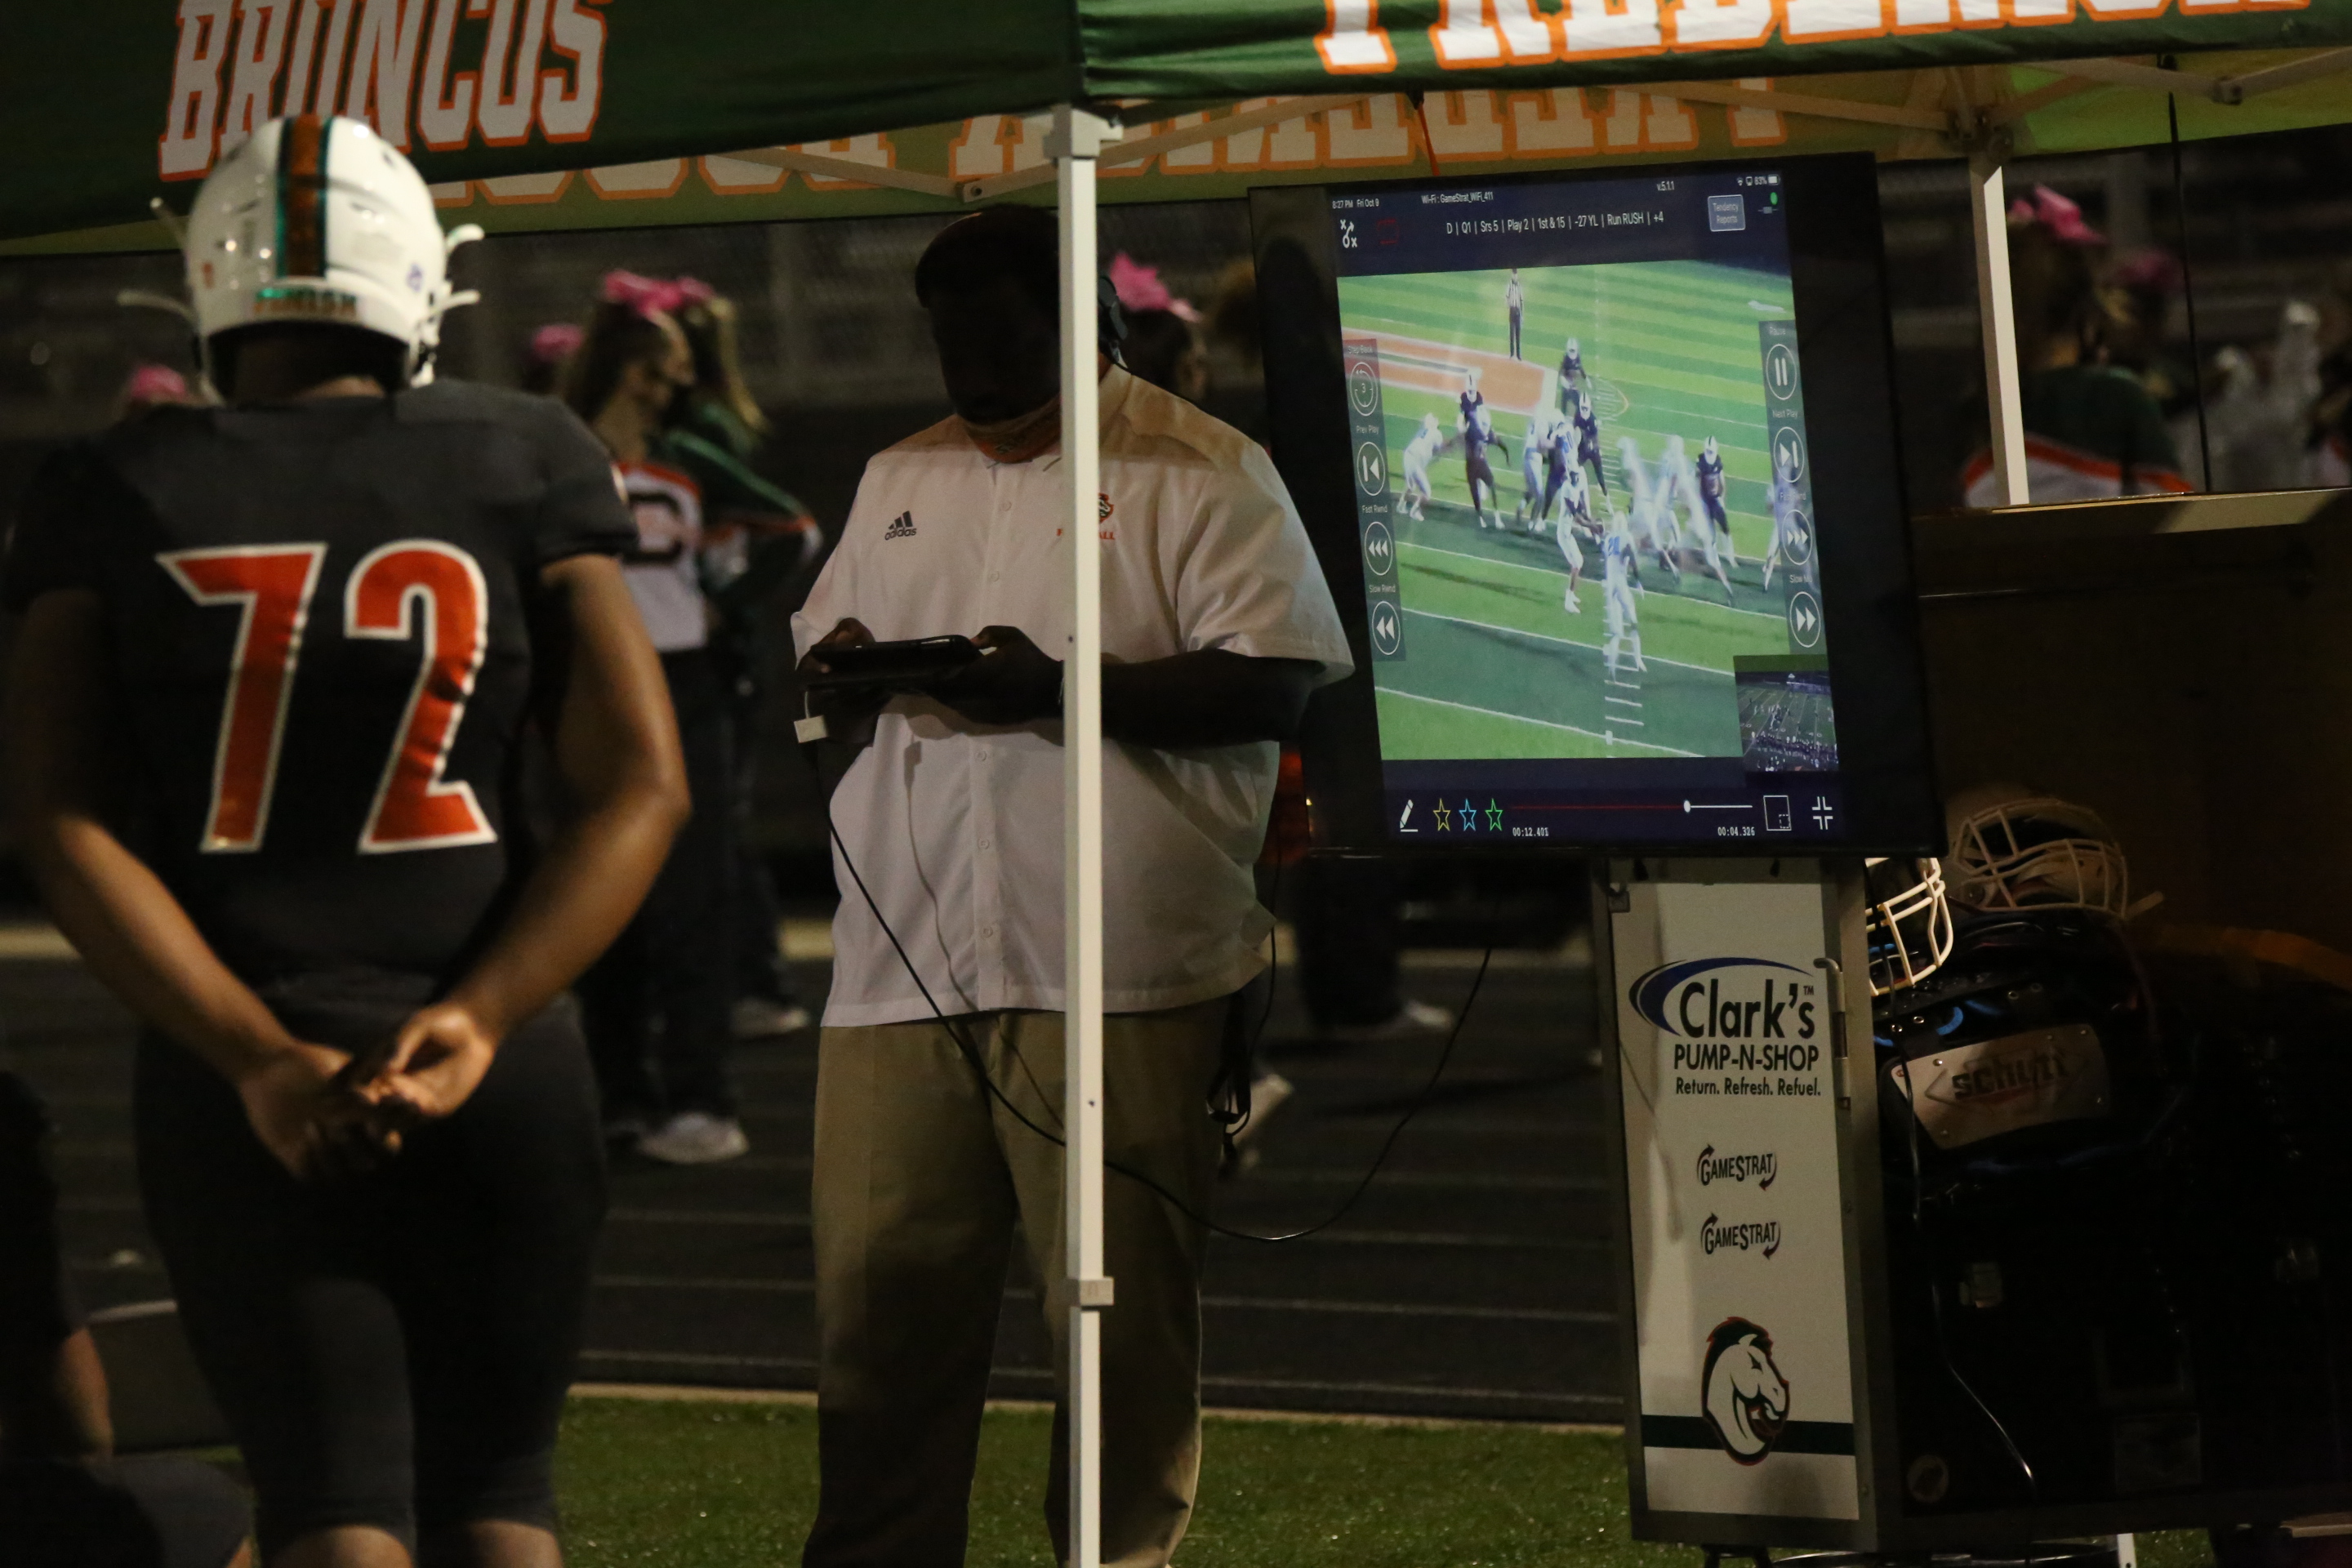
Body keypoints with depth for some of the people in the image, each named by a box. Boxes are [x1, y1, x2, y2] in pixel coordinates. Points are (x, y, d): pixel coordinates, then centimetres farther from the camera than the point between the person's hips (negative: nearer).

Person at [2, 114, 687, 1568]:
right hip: (497, 1068, 0)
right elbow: (640, 787, -4)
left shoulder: (120, 498, 1)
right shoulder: (520, 469, 1)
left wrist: (256, 1057, -11)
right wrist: (475, 1017, -11)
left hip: (236, 1085, 0)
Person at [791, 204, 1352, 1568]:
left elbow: (1271, 683, -7)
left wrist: (1062, 688, -18)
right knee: (878, 1290, 2)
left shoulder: (1197, 471, 2)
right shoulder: (900, 483, 22)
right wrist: (838, 676, 5)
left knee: (1121, 1298, -2)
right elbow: (821, 666, 30)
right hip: (905, 966, 5)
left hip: (1114, 969, -5)